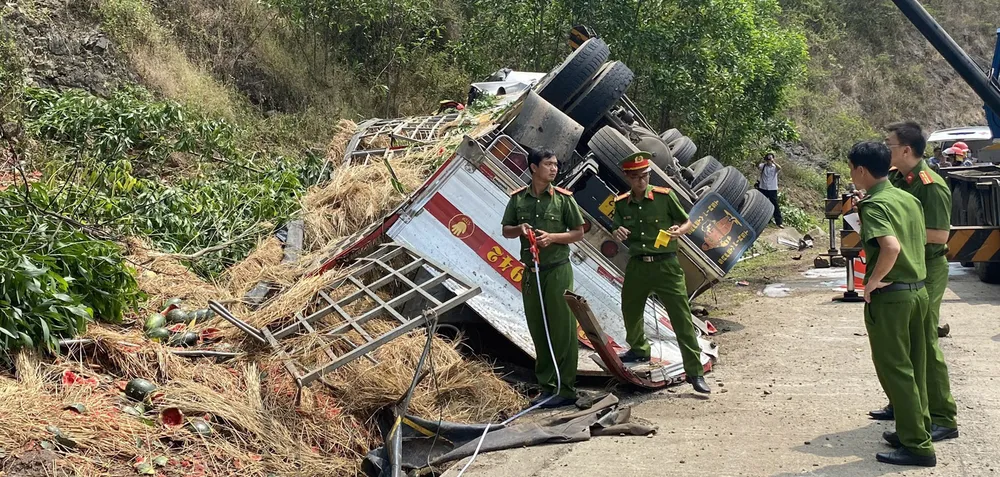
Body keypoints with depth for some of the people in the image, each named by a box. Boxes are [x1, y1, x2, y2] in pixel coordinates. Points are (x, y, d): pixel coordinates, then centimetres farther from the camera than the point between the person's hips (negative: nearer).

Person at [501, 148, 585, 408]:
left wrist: (553, 236, -14)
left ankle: (566, 389, 4)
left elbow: (578, 232, 1)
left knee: (562, 330, -2)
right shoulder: (518, 198, 4)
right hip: (531, 271, 3)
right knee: (538, 330, 10)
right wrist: (520, 229, -9)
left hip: (558, 270, -3)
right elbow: (506, 231, 12)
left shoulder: (563, 198, -2)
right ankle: (547, 386, 21)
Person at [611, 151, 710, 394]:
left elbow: (689, 223, 1)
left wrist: (679, 230, -20)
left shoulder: (665, 196, -7)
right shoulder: (621, 204, 3)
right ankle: (639, 349, 48)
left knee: (682, 318, -6)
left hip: (666, 265, -4)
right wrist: (618, 234, -12)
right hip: (637, 265, 4)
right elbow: (619, 234, 11)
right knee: (630, 311, 20)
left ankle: (695, 372, -1)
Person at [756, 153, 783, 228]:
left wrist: (773, 162, -34)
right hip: (763, 188, 1)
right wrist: (762, 161, -32)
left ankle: (778, 222, 2)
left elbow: (780, 168, -23)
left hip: (773, 189, -1)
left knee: (775, 205, -1)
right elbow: (757, 166, -18)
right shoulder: (763, 166, 1)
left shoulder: (775, 167, -2)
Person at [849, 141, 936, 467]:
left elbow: (891, 246, -30)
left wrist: (873, 280, -18)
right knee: (914, 367, 17)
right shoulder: (909, 199, 10)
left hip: (889, 296, -8)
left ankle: (917, 446, 2)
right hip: (918, 290, 8)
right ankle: (916, 431, 27)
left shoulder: (874, 204, -15)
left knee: (894, 370, -1)